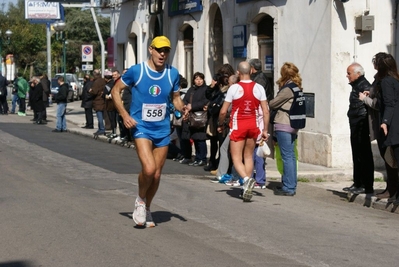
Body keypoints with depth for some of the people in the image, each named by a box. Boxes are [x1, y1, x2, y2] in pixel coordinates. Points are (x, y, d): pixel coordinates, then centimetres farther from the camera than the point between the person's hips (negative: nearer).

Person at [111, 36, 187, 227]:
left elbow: (176, 98, 15)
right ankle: (140, 201, 7)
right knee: (149, 168, -22)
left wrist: (182, 108, -9)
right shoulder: (136, 71, -8)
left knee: (157, 174, 8)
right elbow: (115, 90, 1)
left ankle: (146, 209, 30)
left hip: (163, 129, 4)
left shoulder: (173, 74, 2)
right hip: (141, 127, -4)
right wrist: (124, 115, -10)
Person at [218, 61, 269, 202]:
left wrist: (221, 125, 10)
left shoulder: (234, 88, -9)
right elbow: (266, 111, -2)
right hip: (253, 125, 4)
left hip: (238, 126, -3)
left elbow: (223, 111, -7)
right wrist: (265, 130, 5)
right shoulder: (259, 88, -1)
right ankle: (247, 187, 13)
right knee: (248, 156, 16)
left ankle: (246, 179, -25)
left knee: (236, 158, 1)